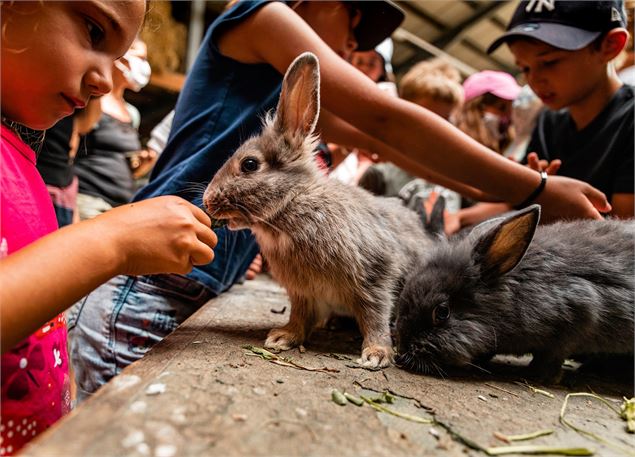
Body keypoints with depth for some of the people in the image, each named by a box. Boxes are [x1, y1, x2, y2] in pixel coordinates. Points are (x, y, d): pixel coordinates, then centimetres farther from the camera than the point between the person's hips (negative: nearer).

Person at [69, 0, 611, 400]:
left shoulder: (290, 90, 22)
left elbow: (375, 140, 24)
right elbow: (386, 119, -11)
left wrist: (490, 191, 22)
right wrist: (534, 190, -5)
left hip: (186, 299, 9)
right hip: (143, 299, -8)